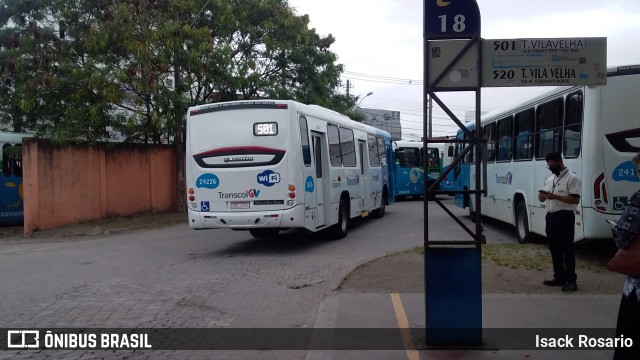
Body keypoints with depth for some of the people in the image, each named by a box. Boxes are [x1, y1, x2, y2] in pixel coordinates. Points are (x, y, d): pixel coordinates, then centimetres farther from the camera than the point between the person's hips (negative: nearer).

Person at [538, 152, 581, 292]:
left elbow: (575, 200, -16)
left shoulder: (572, 178, -8)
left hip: (565, 217, -8)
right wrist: (542, 195, -4)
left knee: (567, 249, -4)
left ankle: (571, 280, 3)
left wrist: (555, 196, -22)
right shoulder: (549, 179, 16)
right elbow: (542, 199, 20)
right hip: (551, 216, 8)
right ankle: (559, 277, 22)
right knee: (554, 248, 12)